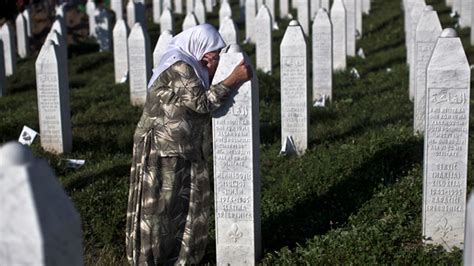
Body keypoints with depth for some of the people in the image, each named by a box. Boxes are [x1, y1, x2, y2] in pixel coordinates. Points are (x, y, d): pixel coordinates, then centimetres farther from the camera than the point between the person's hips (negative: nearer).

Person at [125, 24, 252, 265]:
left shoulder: (190, 67, 12)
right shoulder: (178, 67, -19)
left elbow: (202, 101, 8)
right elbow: (202, 102, -24)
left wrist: (211, 72, -4)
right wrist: (233, 79, -23)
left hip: (184, 150, 10)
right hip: (161, 150, -10)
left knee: (189, 204, 15)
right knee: (158, 208, 1)